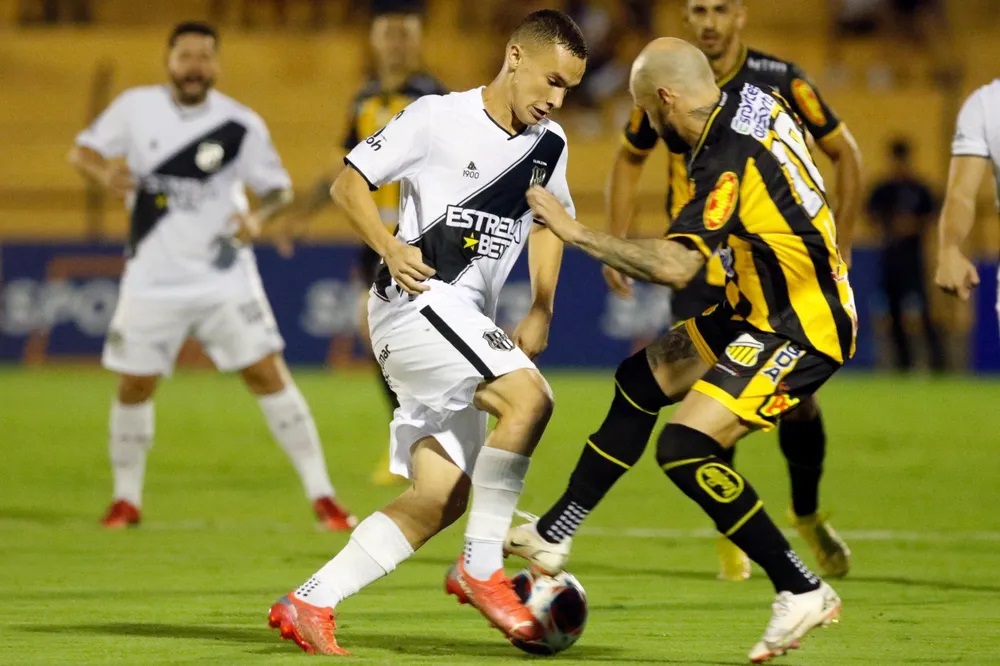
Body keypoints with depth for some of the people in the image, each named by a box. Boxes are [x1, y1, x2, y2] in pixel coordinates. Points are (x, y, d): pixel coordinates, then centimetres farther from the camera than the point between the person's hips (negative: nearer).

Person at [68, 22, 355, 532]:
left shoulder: (241, 125, -6)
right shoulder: (135, 108, -2)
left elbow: (280, 189, 3)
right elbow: (81, 151, 6)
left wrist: (258, 218, -19)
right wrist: (103, 171, -17)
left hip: (223, 276, -1)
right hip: (152, 279, 1)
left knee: (267, 373, -8)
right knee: (133, 387, 5)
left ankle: (322, 497, -5)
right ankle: (126, 500, 24)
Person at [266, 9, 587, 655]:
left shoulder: (550, 146, 11)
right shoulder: (438, 118, -7)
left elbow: (548, 222, 26)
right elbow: (349, 182, -2)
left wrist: (541, 312, 12)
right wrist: (391, 248, -18)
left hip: (466, 326, 8)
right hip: (417, 300, -8)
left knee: (440, 498, 2)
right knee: (529, 397, -27)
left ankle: (309, 604, 5)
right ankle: (481, 567, -19)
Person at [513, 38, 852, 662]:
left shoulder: (729, 160, -25)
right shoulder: (753, 102, 2)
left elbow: (675, 265, -34)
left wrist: (577, 232, -25)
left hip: (800, 329, -11)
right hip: (762, 310, 11)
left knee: (685, 449, -19)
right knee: (641, 380, 18)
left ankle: (802, 591, -11)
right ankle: (552, 538, 30)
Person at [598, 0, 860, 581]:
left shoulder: (781, 81, -9)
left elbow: (845, 153, 2)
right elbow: (629, 159, 14)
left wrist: (840, 246, -1)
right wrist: (619, 242, 5)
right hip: (699, 266, 1)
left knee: (795, 397, -5)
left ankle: (808, 515, 22)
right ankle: (731, 535, 11)